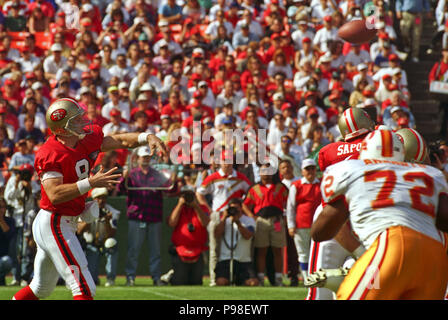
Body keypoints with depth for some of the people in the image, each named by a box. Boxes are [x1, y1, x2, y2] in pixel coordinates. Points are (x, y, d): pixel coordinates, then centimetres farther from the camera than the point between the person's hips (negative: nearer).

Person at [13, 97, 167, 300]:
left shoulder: (86, 140, 3)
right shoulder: (49, 154, -20)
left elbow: (120, 141, 7)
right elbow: (55, 195, -29)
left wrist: (148, 137, -11)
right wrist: (90, 183, -34)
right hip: (54, 225, -10)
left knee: (42, 289, 22)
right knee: (85, 288, -13)